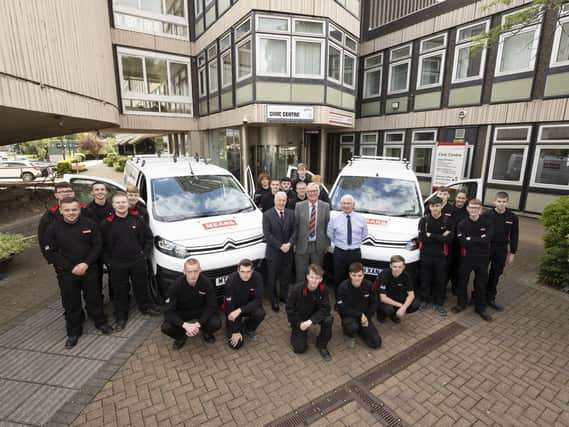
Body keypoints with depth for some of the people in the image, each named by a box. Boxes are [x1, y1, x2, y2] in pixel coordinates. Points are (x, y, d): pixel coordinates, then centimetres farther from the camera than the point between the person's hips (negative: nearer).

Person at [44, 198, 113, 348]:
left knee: (94, 298, 12)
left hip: (89, 270, 0)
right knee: (71, 303, 10)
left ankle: (101, 322, 33)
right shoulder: (53, 229, -7)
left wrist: (86, 264, -15)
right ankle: (73, 332, 28)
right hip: (66, 273, 0)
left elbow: (97, 245, -4)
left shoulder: (89, 224, -7)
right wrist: (71, 268, -14)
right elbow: (49, 253, -6)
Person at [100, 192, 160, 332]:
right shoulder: (106, 223, -5)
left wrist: (145, 254, -2)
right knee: (120, 292, 11)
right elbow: (102, 245, 1)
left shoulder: (138, 219, -4)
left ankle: (145, 307, 38)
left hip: (138, 262, 1)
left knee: (141, 287, 15)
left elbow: (148, 238, 3)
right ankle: (121, 317, 27)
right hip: (117, 265, 0)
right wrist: (107, 260, -4)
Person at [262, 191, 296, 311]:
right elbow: (267, 234, -13)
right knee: (272, 278, 10)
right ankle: (273, 300, 27)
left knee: (286, 276, 16)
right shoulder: (267, 215, -8)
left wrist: (289, 243, -15)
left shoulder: (291, 214, 3)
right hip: (273, 252, -3)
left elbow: (294, 231, 1)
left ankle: (284, 295, 36)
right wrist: (280, 246, -17)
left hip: (288, 251, 3)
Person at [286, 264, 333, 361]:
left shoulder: (323, 289, -20)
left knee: (328, 320, -29)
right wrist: (299, 323, -19)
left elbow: (325, 309, -21)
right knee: (300, 348, -11)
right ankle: (296, 333, 24)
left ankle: (322, 346, -3)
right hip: (299, 318, -2)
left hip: (315, 315, 2)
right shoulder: (296, 289, -26)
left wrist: (311, 320, -32)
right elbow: (290, 309, -14)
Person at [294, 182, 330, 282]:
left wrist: (327, 244, 1)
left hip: (319, 246, 1)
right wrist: (294, 243, -4)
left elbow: (328, 226, 3)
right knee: (301, 274, 10)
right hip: (302, 246, -1)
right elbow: (295, 226, -1)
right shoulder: (299, 206, -2)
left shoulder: (325, 206, 1)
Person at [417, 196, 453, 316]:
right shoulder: (424, 220, -2)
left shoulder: (447, 221, -1)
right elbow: (421, 237, -13)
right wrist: (440, 237, -16)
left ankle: (438, 304, 22)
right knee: (425, 279, 10)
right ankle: (425, 300, 27)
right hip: (426, 254, 0)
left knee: (441, 280, 7)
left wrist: (430, 236, -16)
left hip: (441, 255, 0)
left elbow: (448, 239, -12)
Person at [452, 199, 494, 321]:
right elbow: (463, 242, -15)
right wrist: (479, 239, -16)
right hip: (466, 257, 0)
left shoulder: (487, 222, -5)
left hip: (482, 257, 0)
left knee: (481, 284, 12)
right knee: (462, 281, 11)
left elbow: (487, 239, -19)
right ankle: (461, 304, 30)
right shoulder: (462, 224, -5)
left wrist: (470, 239, -17)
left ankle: (480, 308, 28)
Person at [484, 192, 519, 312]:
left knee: (496, 274, 11)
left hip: (502, 249, 2)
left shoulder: (512, 217, -2)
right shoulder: (487, 215, -9)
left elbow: (514, 236, 4)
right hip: (486, 247, -2)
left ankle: (490, 298, 25)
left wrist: (512, 253, 4)